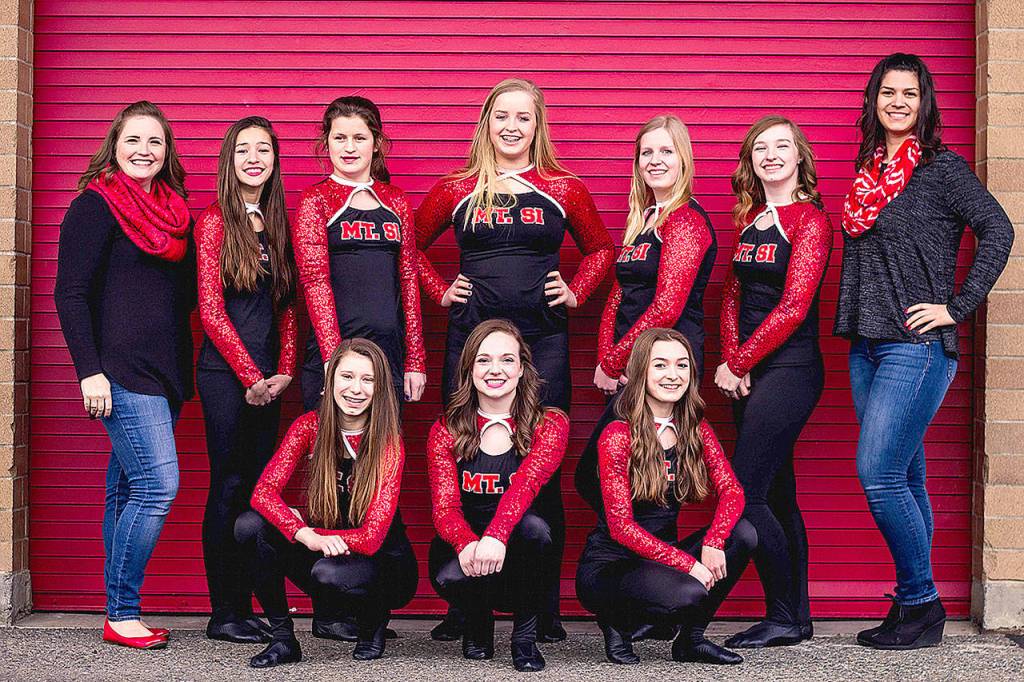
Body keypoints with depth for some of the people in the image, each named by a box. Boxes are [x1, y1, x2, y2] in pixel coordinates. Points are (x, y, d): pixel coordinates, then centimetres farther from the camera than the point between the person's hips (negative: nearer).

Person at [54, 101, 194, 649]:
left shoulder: (173, 209, 16)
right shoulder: (96, 205, -4)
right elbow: (70, 293, -8)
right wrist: (89, 371, -15)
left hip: (165, 372, 7)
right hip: (121, 372, -7)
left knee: (128, 489, 8)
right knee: (158, 484, -13)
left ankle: (121, 611, 12)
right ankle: (121, 615, -3)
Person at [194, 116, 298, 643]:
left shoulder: (278, 224, 13)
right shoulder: (216, 220, -4)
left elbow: (287, 307, 13)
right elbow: (211, 309, -9)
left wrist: (284, 370, 1)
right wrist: (250, 375, -10)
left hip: (267, 377, 6)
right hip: (225, 372, -6)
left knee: (258, 487, 6)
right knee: (229, 487, -3)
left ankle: (245, 607, 13)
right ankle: (224, 614, 4)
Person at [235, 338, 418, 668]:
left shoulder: (388, 444, -18)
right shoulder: (310, 427, -8)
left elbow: (370, 538, -22)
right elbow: (264, 492, -18)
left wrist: (302, 526, -17)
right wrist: (308, 536, -34)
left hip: (382, 563, -4)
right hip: (324, 550, 4)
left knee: (329, 573, -36)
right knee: (250, 526, -20)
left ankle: (374, 620, -1)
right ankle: (283, 638, -8)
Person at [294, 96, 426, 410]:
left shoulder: (396, 201, 12)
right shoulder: (315, 201, 0)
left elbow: (408, 279, 12)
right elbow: (315, 282, -9)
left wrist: (416, 360, 6)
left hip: (390, 354, 4)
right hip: (330, 352, -4)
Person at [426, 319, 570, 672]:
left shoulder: (550, 425, -5)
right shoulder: (446, 432, 0)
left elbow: (527, 482, -26)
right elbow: (444, 506, -13)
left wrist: (496, 536, -46)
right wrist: (467, 544, -38)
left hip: (517, 555, -1)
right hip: (463, 545, 1)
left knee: (532, 525, -34)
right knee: (449, 577, -34)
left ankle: (525, 634, -10)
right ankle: (477, 620, 6)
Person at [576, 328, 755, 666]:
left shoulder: (697, 429, 5)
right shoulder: (618, 436, -13)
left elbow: (731, 491, -6)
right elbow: (621, 527, -18)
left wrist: (713, 542, -26)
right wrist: (687, 563, -25)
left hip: (663, 556, 6)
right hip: (608, 565, -6)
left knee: (742, 534, -15)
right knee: (688, 594, -33)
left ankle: (691, 638, 0)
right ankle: (617, 619, 0)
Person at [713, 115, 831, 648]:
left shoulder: (810, 219, -8)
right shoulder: (750, 218, 14)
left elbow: (793, 307, -15)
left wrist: (738, 364, -10)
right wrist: (730, 362, -1)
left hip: (789, 369, -8)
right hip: (749, 372, 8)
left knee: (744, 493, -12)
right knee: (777, 493, 10)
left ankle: (784, 619, -1)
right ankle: (797, 615, 18)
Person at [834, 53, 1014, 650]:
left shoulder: (942, 167, -5)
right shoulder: (872, 171, 15)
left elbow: (998, 230, -11)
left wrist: (959, 307, -12)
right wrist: (851, 328, 14)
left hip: (917, 344, -7)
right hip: (867, 345, 7)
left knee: (878, 473, -12)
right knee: (905, 478, 10)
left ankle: (921, 606, 1)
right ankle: (915, 607, 16)